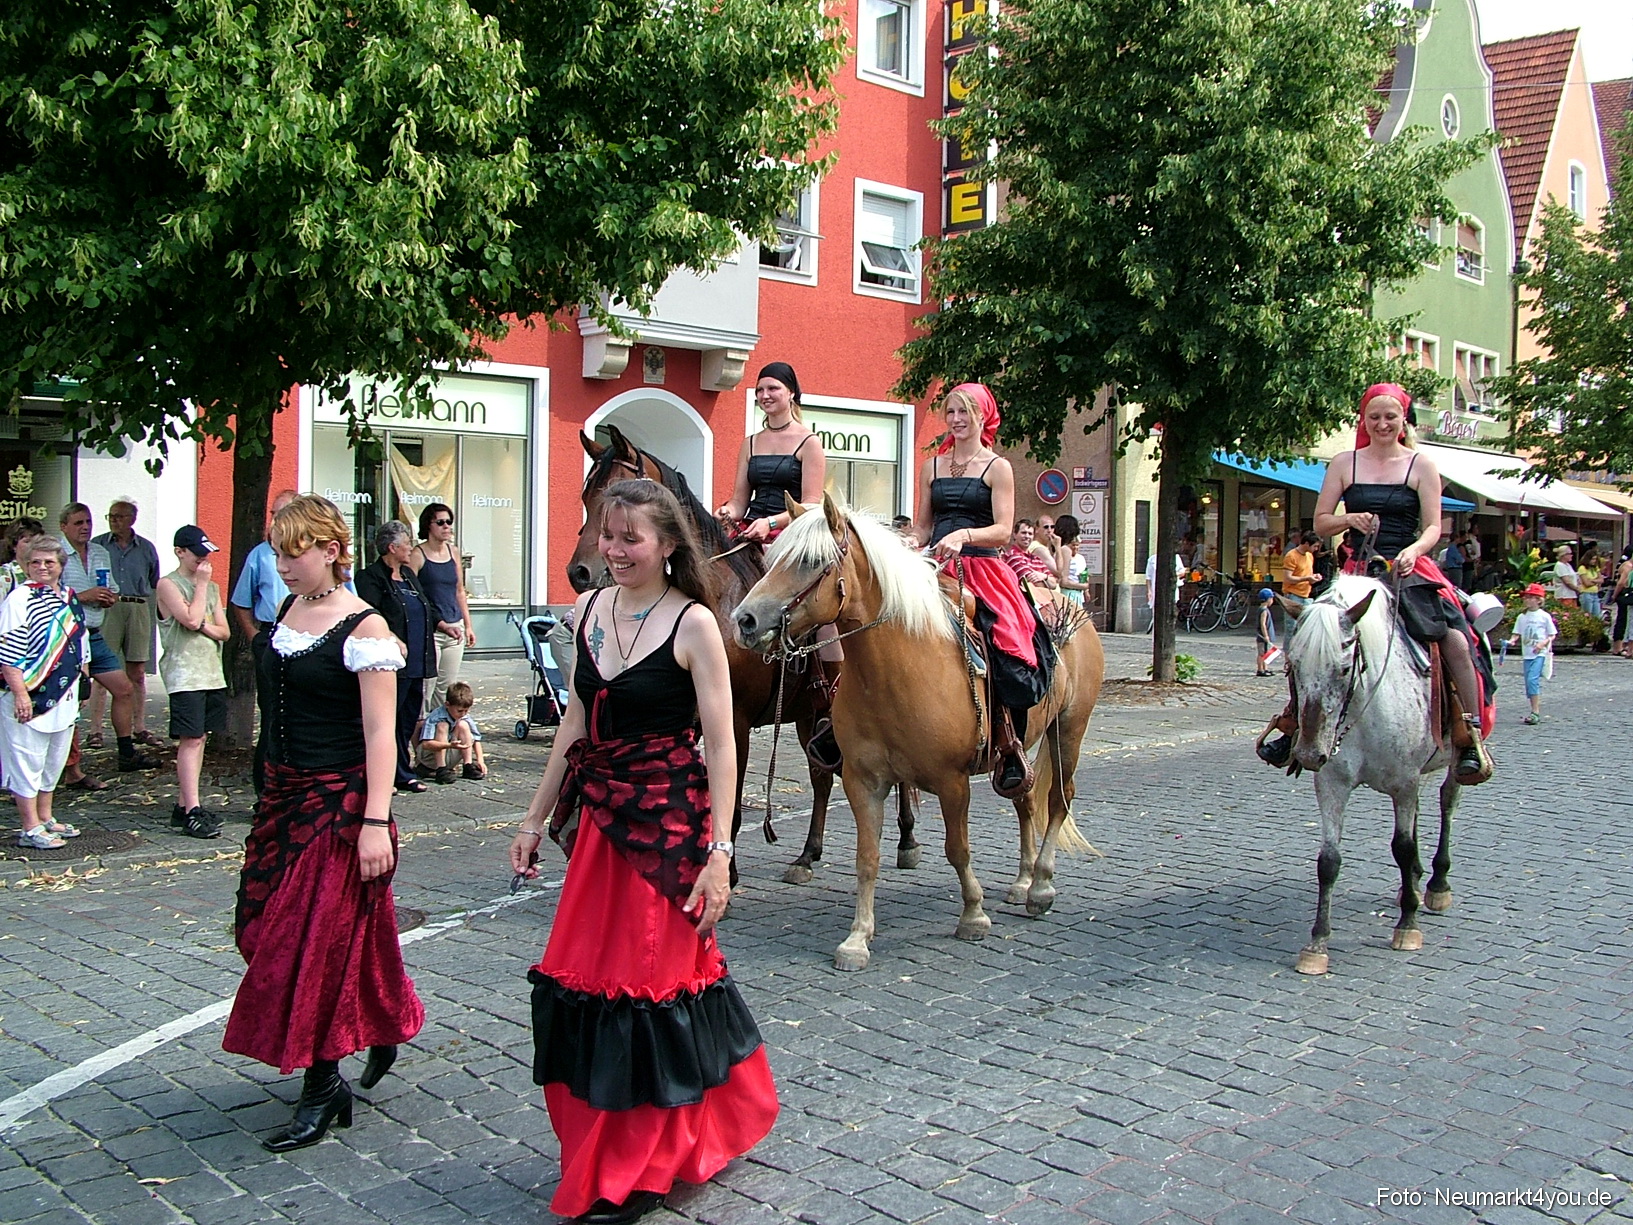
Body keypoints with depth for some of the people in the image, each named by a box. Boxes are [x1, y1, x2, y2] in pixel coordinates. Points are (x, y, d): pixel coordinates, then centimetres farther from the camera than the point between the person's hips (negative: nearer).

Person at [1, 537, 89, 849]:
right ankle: (31, 829, 4)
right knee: (27, 762, -2)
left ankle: (45, 819, 29)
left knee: (54, 761, 16)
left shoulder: (70, 598, 12)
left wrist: (83, 682, 19)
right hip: (28, 698, -8)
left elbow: (81, 644, 23)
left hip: (63, 697, 8)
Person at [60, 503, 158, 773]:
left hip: (95, 637, 8)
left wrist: (110, 598, 1)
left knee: (124, 690, 8)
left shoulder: (101, 553, 15)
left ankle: (127, 753, 19)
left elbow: (112, 591, 23)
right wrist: (83, 596, -18)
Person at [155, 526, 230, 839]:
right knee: (191, 740, -10)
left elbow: (224, 631, 13)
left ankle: (183, 806, 13)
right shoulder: (168, 585, -3)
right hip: (185, 674, -7)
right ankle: (191, 812, -11)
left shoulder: (211, 587, 18)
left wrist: (205, 627, -8)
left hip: (212, 672, 7)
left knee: (197, 739, 8)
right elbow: (191, 618, -17)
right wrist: (201, 584, -7)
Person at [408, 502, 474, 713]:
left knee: (448, 687, 8)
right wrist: (440, 624, -13)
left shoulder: (453, 552, 12)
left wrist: (468, 626, 16)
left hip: (455, 628, 6)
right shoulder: (417, 555, -6)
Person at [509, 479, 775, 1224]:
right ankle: (600, 1152, 31)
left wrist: (719, 853, -18)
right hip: (600, 822, 6)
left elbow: (720, 744, -13)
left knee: (651, 984, 1)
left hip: (669, 826, -6)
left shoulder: (693, 624, -12)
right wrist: (536, 820, 15)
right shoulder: (589, 610, 6)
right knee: (582, 979, 11)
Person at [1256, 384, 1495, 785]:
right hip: (1360, 571, 2)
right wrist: (1351, 519, -11)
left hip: (1411, 570, -2)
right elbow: (1321, 522, 9)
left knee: (1454, 634, -22)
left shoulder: (1421, 466, 6)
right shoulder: (1345, 463, 10)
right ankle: (1292, 722, 10)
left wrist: (1412, 551, -21)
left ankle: (1472, 735, -13)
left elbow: (1432, 527, 0)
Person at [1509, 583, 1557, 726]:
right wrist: (1511, 641, -10)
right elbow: (1517, 634, 11)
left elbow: (1553, 635, 1)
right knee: (1530, 682, 6)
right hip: (1527, 654, 5)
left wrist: (1543, 643, -15)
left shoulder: (1544, 616, -1)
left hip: (1540, 653, -5)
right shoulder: (1521, 617, 11)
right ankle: (1537, 712, 15)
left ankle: (1535, 712, -18)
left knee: (1532, 679, -19)